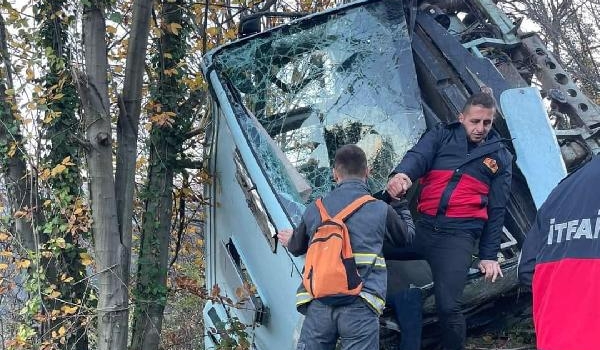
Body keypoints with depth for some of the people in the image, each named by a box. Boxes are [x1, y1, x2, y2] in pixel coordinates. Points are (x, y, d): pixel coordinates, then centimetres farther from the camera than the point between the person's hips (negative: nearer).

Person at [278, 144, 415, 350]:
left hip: (318, 304, 3)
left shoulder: (314, 210, 10)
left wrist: (290, 240, 51)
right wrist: (401, 205, 40)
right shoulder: (381, 210, 1)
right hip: (360, 306, -3)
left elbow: (297, 248, 26)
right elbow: (406, 236, 21)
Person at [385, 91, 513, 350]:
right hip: (420, 226, 2)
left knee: (448, 307, -13)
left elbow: (496, 210, 13)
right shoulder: (441, 136, 11)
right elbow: (418, 156, -11)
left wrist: (489, 256, 9)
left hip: (458, 236, -2)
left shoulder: (500, 157, 13)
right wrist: (401, 174, -35)